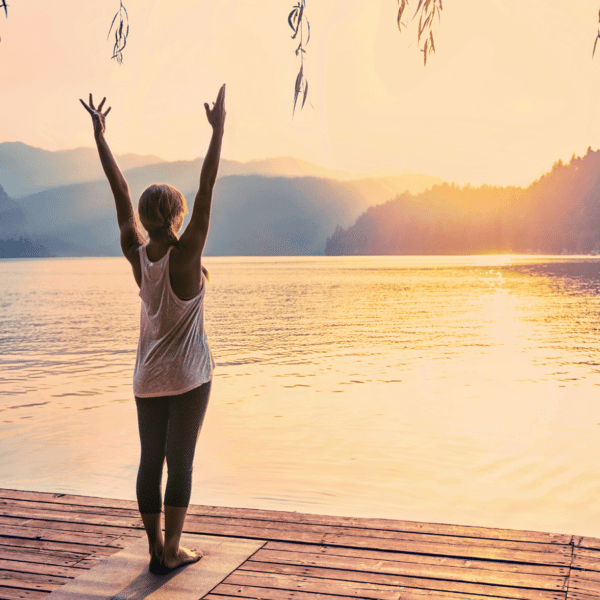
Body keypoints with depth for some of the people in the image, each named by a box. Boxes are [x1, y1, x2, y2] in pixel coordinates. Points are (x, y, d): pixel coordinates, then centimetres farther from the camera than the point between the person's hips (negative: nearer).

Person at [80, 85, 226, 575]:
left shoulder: (136, 254, -6)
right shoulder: (185, 255, -17)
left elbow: (120, 194, 0)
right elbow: (206, 191, -20)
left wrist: (100, 137, 7)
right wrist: (219, 131, -19)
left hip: (148, 376, 5)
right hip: (188, 374, -5)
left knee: (150, 462, 9)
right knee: (181, 463, 3)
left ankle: (156, 550, 18)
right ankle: (172, 552, 9)